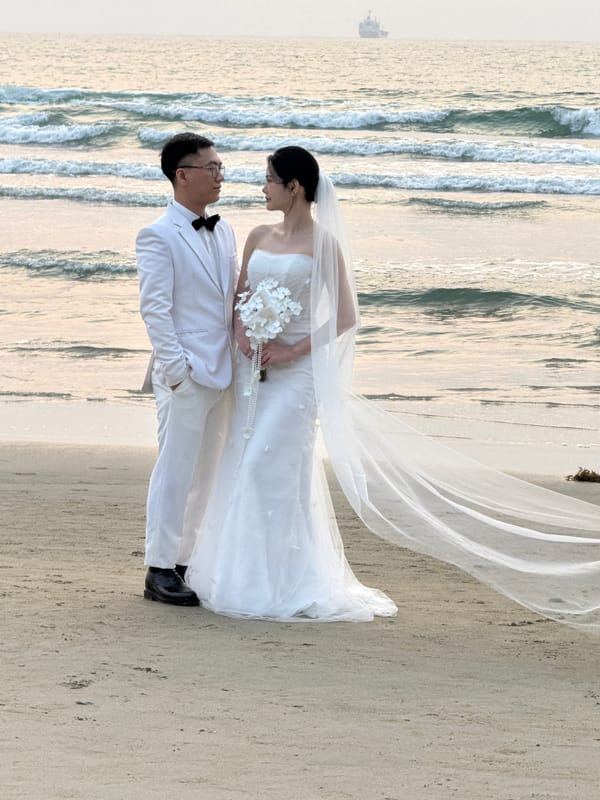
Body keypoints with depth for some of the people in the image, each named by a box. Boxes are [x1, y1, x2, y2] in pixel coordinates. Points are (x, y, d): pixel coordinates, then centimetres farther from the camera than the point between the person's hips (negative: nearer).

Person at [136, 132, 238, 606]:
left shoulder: (224, 232, 13)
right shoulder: (158, 237, -9)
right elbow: (155, 309, -13)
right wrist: (176, 367, -18)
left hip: (223, 372, 7)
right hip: (185, 374, -7)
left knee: (207, 472, 11)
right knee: (176, 470, -4)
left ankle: (188, 562, 19)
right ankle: (159, 569, 3)